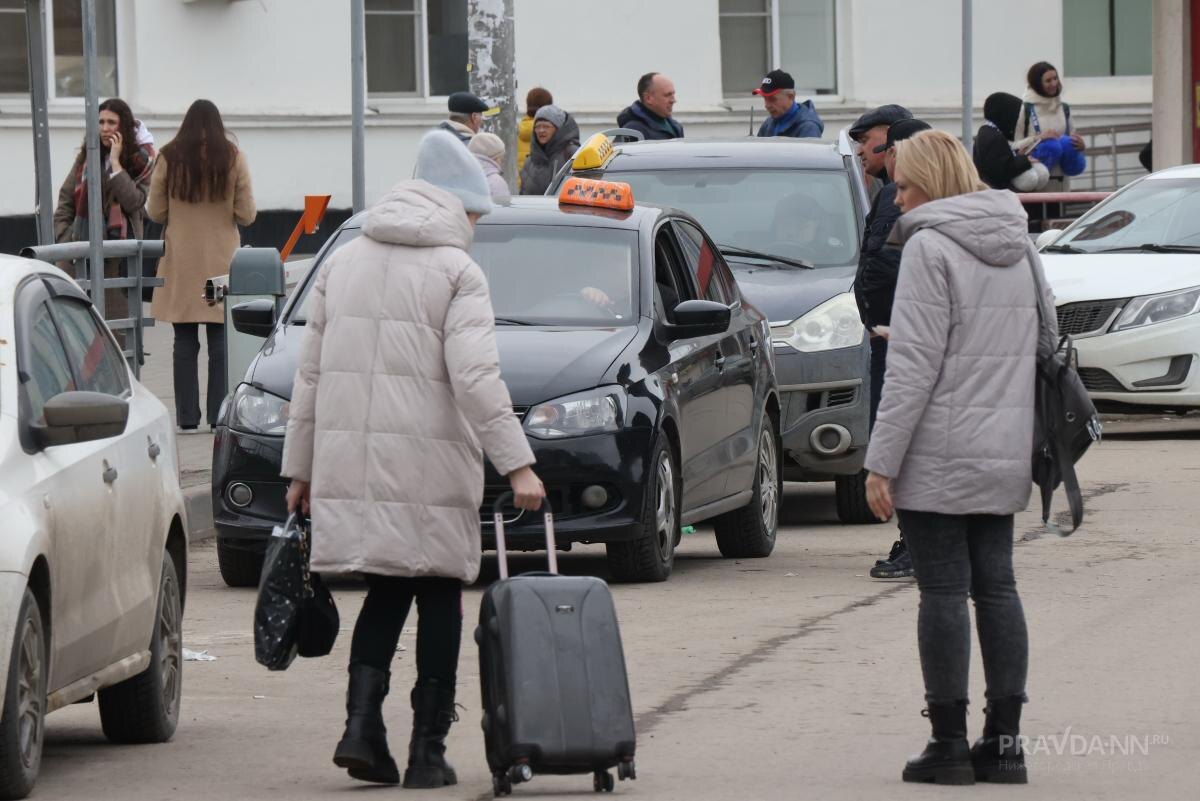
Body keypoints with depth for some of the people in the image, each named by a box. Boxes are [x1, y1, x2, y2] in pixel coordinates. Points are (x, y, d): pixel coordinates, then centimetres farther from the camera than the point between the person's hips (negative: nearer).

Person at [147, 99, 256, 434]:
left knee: (185, 341, 4)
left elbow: (155, 212, 1)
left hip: (181, 262, 0)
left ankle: (188, 417, 3)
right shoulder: (233, 158, -3)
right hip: (221, 260, 0)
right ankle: (219, 416, 2)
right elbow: (247, 214, -2)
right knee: (221, 341, 4)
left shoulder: (169, 158, -3)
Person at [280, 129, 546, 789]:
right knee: (439, 598, 5)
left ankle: (362, 722, -2)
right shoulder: (457, 273, -4)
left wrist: (300, 467, 18)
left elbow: (310, 374, 14)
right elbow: (475, 378, -15)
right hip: (430, 467, -5)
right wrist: (516, 464, -15)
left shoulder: (342, 264, 13)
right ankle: (428, 750, 5)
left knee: (387, 590, 16)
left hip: (350, 463, 5)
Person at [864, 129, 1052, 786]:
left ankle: (949, 743, 0)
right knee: (996, 586, 10)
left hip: (939, 459, -7)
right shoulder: (1019, 246, 12)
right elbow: (1047, 341, 17)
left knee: (943, 591, -2)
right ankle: (1004, 742, 10)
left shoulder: (931, 248, -13)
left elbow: (913, 366, -16)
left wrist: (882, 461, -14)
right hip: (1004, 459, 7)